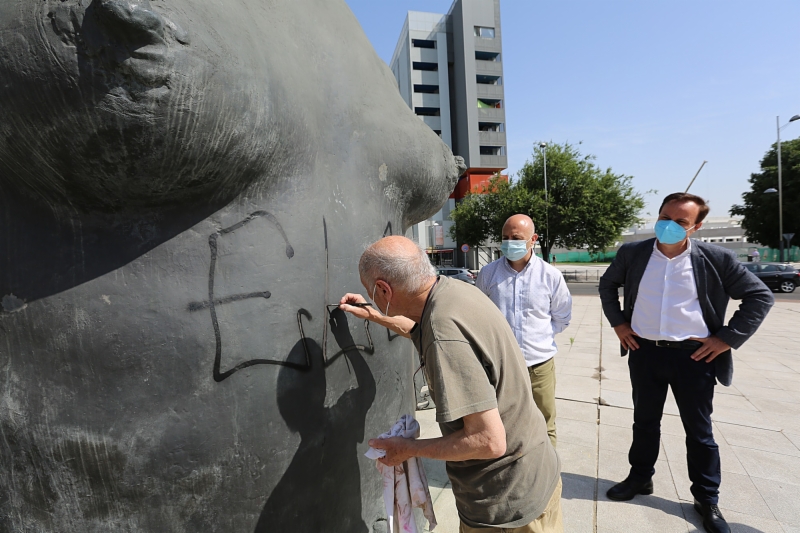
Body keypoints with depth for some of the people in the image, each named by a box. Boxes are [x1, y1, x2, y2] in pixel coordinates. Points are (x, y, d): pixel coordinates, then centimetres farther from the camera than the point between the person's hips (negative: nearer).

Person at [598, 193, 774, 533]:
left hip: (693, 355, -2)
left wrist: (727, 338, -6)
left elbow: (760, 296, -1)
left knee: (699, 430, 13)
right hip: (644, 352, 2)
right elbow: (607, 284, 13)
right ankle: (640, 478, 38)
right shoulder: (632, 253, -4)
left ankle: (707, 499, 33)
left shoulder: (716, 259, -9)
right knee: (644, 422, 18)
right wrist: (617, 322, 5)